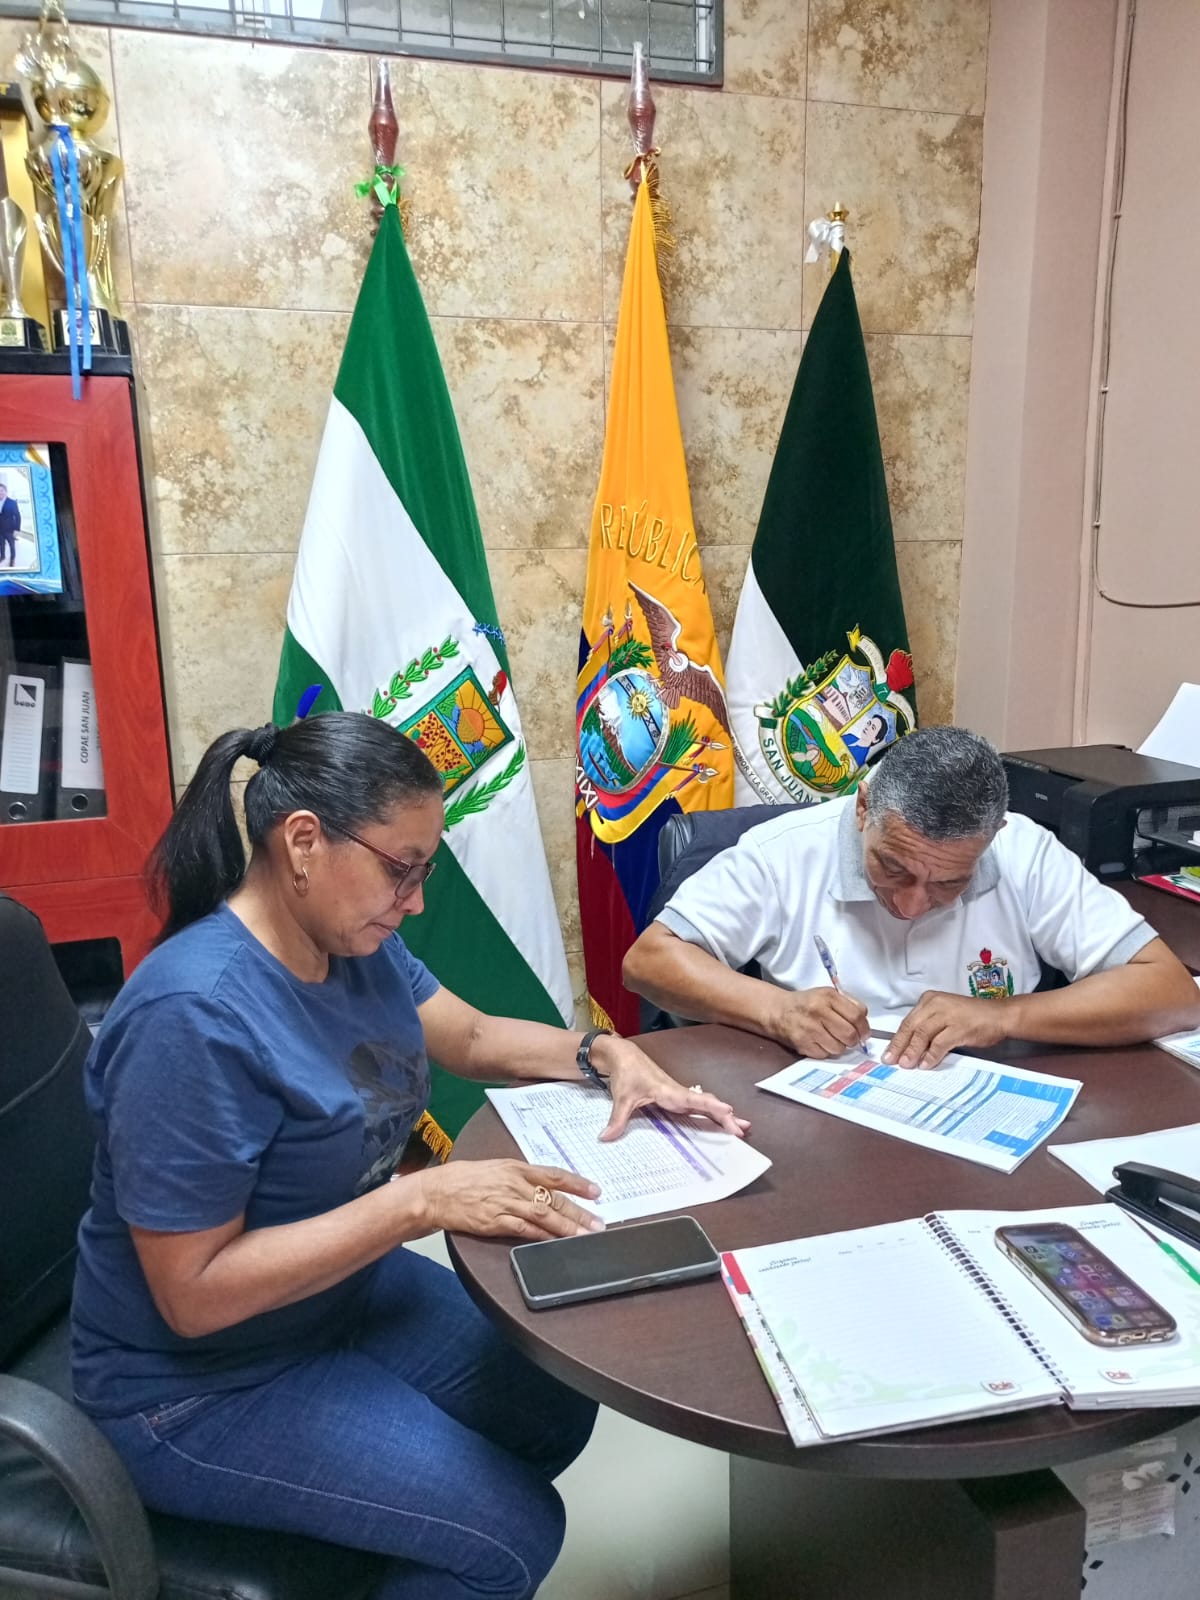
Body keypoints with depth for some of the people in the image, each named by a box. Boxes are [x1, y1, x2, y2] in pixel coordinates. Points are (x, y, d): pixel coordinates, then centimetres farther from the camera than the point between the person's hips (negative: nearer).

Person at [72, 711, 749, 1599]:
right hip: (201, 1385, -7)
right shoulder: (194, 1014, -33)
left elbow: (472, 1037, 7)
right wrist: (424, 1201, -32)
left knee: (556, 1413, 11)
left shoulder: (354, 940, -7)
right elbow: (194, 1294, -29)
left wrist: (605, 1053, -9)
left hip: (344, 1289, 8)